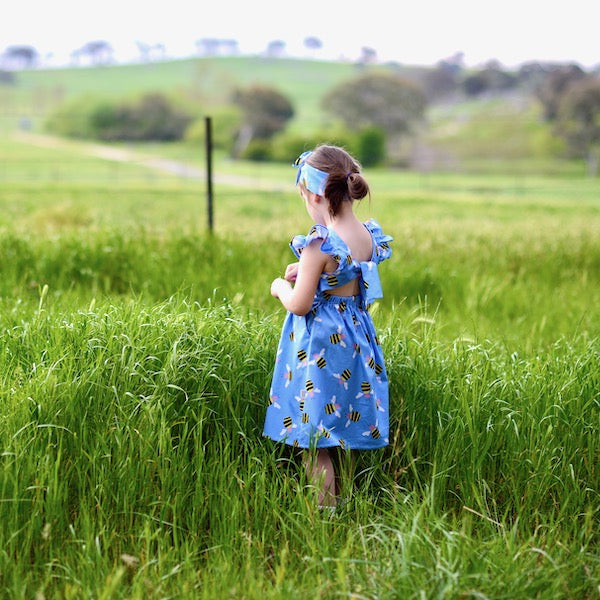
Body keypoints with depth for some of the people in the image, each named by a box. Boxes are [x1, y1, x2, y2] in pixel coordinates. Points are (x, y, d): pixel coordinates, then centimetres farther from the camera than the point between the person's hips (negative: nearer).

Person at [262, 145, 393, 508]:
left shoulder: (319, 245, -23)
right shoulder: (369, 236, -1)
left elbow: (299, 305, -19)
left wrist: (281, 286, 0)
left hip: (321, 346, -7)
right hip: (356, 341, 8)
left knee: (316, 442, 5)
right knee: (343, 431, 20)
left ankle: (327, 509, 9)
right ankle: (343, 500, 30)